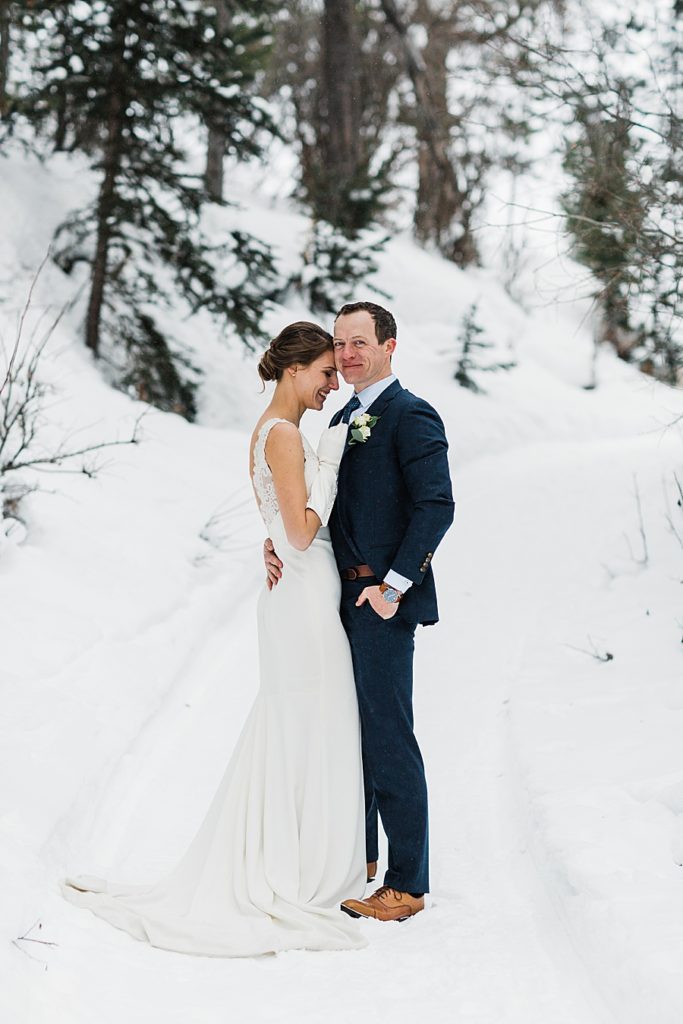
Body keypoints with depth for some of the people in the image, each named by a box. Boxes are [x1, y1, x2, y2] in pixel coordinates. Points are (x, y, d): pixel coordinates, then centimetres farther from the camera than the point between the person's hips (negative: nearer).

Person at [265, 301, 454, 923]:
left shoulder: (411, 416, -12)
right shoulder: (345, 419, 17)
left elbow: (437, 505, -20)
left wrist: (393, 585, -21)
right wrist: (276, 540, 1)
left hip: (382, 603, -9)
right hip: (344, 598, 9)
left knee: (389, 740, -5)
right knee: (351, 730, 18)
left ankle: (408, 884, 3)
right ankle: (359, 854, 32)